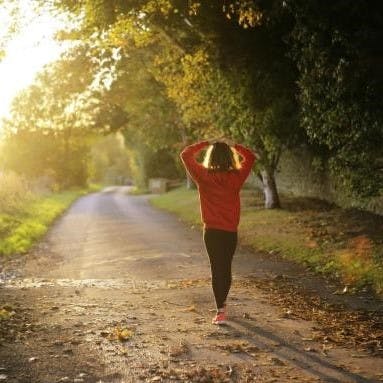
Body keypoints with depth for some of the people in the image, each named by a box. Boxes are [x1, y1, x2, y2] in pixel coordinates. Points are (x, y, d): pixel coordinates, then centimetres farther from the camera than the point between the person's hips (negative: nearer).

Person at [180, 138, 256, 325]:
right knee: (226, 267, 17)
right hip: (231, 231, 2)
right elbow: (250, 157, 10)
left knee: (217, 269, 0)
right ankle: (222, 304, 34)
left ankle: (221, 311, -5)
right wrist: (233, 145, 7)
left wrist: (205, 144, 2)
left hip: (212, 231, -2)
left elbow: (185, 155, 0)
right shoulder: (236, 177, -6)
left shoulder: (204, 176, -10)